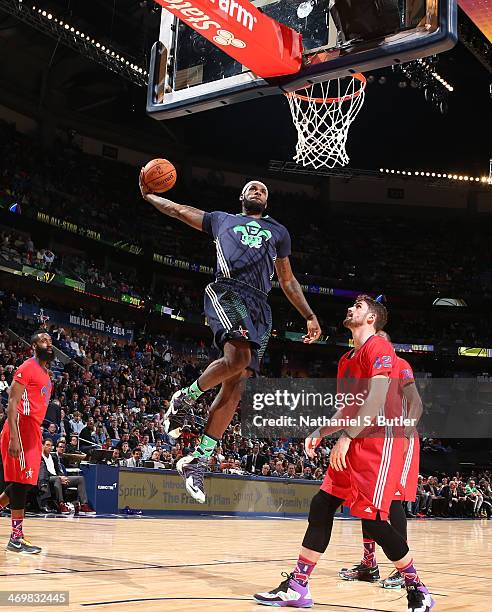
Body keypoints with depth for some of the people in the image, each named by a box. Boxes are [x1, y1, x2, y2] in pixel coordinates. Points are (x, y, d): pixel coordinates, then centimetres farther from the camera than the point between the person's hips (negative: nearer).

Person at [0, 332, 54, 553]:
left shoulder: (46, 375, 19)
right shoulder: (26, 368, -9)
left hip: (33, 431, 9)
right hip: (21, 430, -9)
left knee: (24, 482, 12)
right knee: (21, 481, -8)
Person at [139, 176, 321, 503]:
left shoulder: (278, 231, 31)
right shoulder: (222, 220, 25)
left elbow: (288, 280, 32)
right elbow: (178, 209, 31)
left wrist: (310, 315, 24)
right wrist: (148, 194, 25)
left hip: (259, 307, 3)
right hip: (227, 291, -3)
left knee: (235, 386, -6)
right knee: (238, 358, -32)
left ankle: (197, 461, 0)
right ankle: (187, 396, -5)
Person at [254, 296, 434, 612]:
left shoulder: (379, 347, -9)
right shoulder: (347, 359, 20)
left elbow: (377, 399, -19)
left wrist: (346, 437, -22)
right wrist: (320, 432, 15)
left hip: (379, 442, -9)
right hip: (355, 445, 9)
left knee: (373, 518, -11)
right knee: (321, 507, 4)